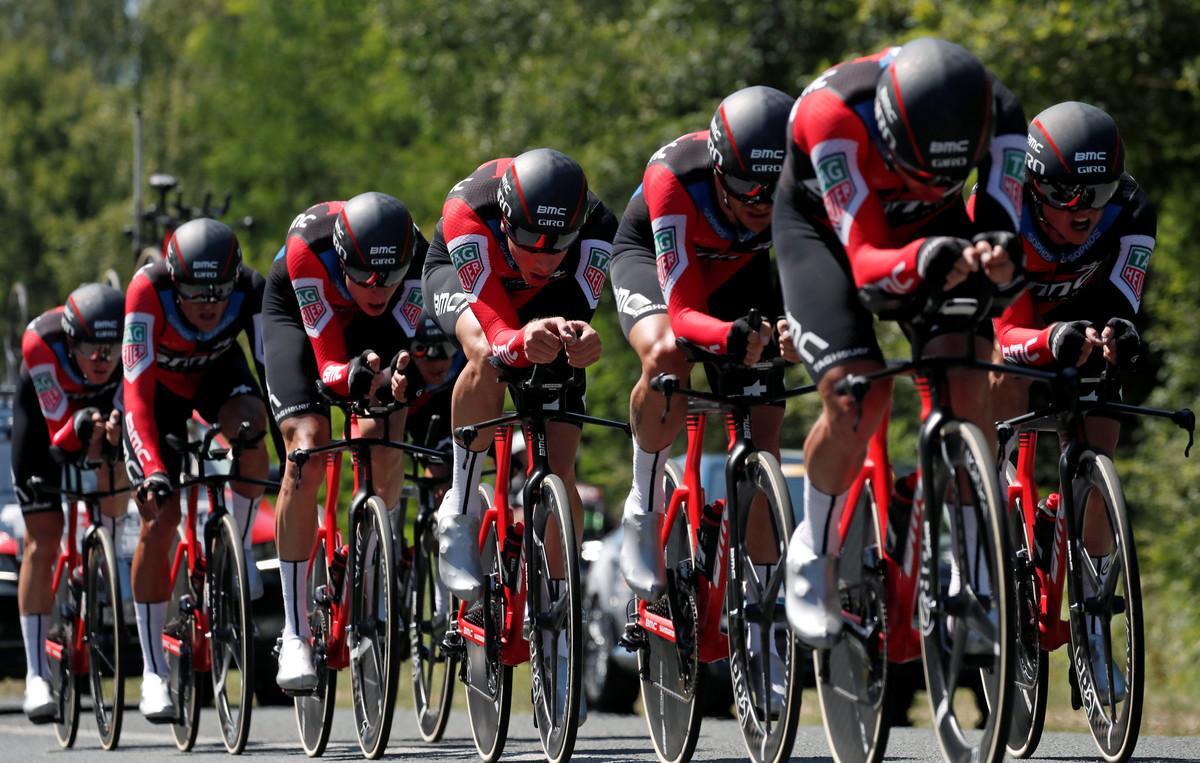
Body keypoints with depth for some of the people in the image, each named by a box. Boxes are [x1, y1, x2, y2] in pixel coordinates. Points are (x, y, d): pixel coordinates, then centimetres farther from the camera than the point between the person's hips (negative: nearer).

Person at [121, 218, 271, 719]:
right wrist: (153, 468, -49)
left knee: (249, 434, -34)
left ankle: (236, 548, -7)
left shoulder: (251, 293, -33)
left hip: (219, 374, 1)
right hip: (159, 383, -1)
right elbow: (137, 392, -39)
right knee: (159, 521, -9)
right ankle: (153, 673, 1)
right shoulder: (148, 292, -38)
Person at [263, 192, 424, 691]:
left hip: (374, 330, 2)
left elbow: (403, 345, -33)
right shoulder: (309, 247, -39)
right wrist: (353, 375, -57)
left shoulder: (418, 257, -35)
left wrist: (398, 375, -56)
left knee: (384, 443, -22)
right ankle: (295, 636, -17)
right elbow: (328, 362, -35)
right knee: (308, 447, -22)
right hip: (297, 311, -2)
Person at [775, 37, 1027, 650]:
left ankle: (972, 576, -7)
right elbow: (866, 261, -40)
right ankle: (814, 548, 6)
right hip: (823, 225, -2)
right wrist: (924, 260, -61)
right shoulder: (831, 112, -40)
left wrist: (1001, 259, -58)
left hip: (930, 225, 2)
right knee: (855, 398, -22)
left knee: (965, 384, -20)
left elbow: (1001, 234, -34)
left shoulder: (999, 118, -32)